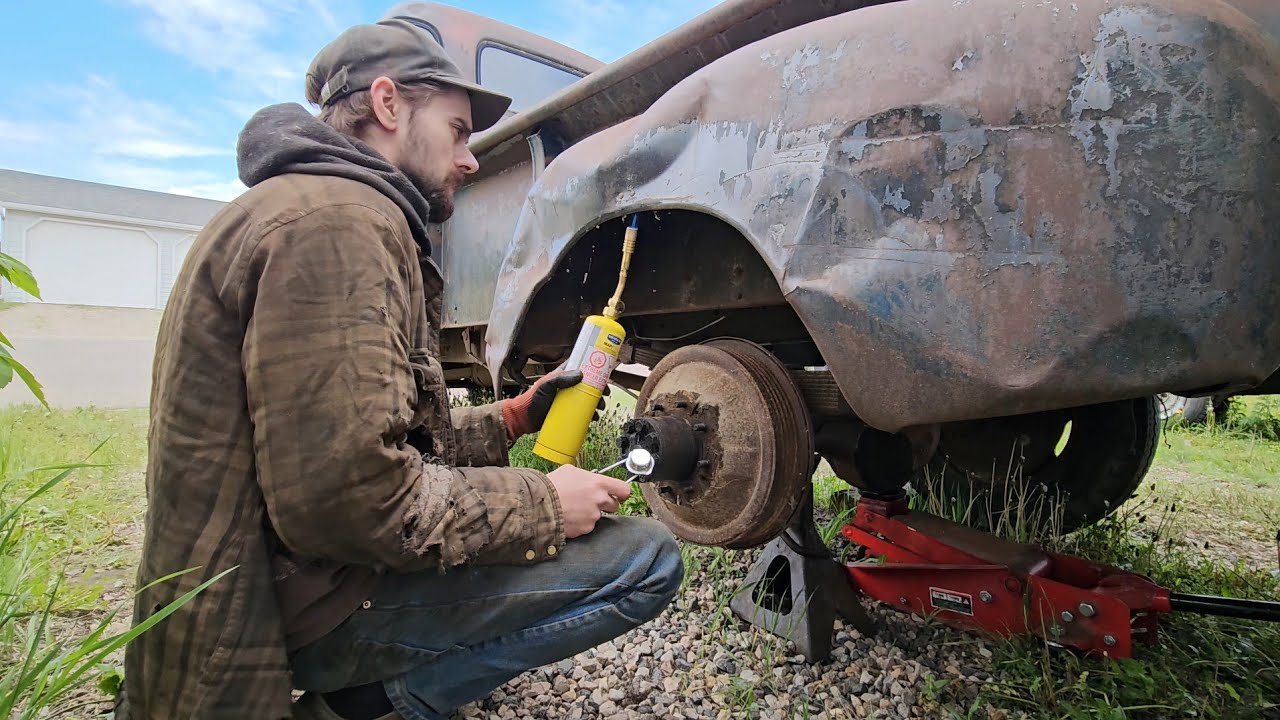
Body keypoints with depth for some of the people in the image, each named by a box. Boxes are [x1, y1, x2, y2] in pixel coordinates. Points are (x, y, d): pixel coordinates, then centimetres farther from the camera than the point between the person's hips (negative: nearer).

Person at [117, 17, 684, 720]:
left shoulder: (339, 212, 17)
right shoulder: (336, 219, -18)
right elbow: (343, 496, -28)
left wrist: (511, 418, 8)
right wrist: (544, 505, -17)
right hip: (308, 602, -10)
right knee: (646, 559, -14)